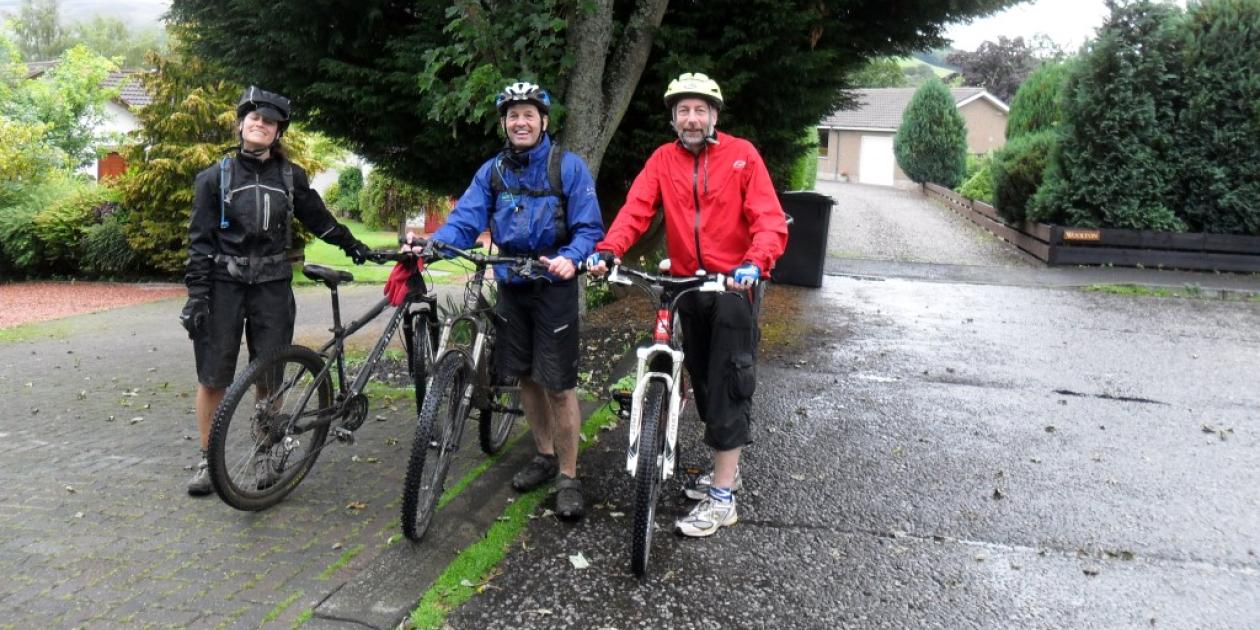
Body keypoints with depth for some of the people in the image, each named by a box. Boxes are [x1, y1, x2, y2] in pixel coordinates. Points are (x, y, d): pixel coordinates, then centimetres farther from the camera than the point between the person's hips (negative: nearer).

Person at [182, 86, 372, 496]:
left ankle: (264, 455, 19)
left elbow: (317, 218, 19)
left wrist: (352, 245, 22)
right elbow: (200, 240, -1)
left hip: (272, 286, 1)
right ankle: (207, 459, 15)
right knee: (213, 377, 2)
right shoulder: (215, 177, 1)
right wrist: (196, 295, -7)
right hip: (224, 285, -1)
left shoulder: (290, 177, 5)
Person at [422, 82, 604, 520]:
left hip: (554, 286, -5)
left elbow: (589, 229, -10)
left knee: (558, 383, -4)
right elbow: (465, 219, -4)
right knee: (526, 376, 13)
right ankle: (545, 456, 31)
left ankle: (568, 477, 8)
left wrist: (570, 259, -30)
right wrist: (433, 243, -23)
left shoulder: (569, 167, -8)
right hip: (511, 286, 5)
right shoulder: (491, 171, 5)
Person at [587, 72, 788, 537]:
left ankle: (722, 498, 4)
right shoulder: (663, 160, 4)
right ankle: (726, 469, 33)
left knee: (729, 386, -3)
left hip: (733, 287, -4)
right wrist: (607, 250, -27)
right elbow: (636, 209, -9)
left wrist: (755, 262, -32)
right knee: (703, 382, 14)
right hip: (687, 286, 5)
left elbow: (770, 219, -13)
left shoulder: (741, 154, -5)